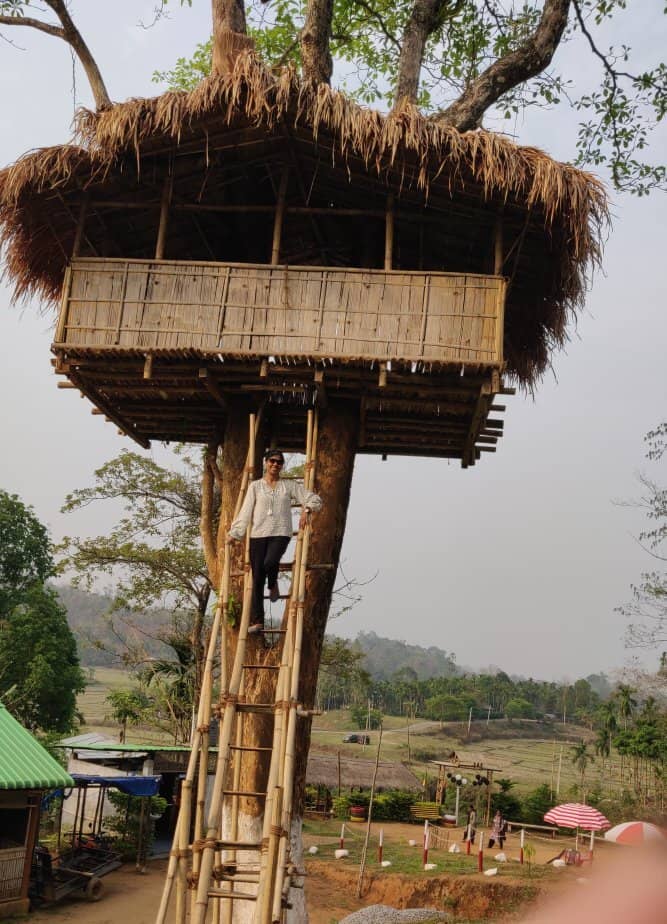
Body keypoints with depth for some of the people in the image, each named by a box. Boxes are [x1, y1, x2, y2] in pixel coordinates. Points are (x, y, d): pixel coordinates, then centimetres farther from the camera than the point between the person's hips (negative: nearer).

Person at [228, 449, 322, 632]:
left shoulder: (290, 486, 11)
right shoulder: (255, 486, 9)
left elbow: (315, 500, 12)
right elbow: (245, 512, 7)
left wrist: (307, 510, -8)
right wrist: (233, 534, 1)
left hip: (280, 534, -1)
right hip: (258, 535, 1)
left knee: (270, 562, -30)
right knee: (257, 578, -3)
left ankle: (273, 585, 5)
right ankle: (257, 620, 5)